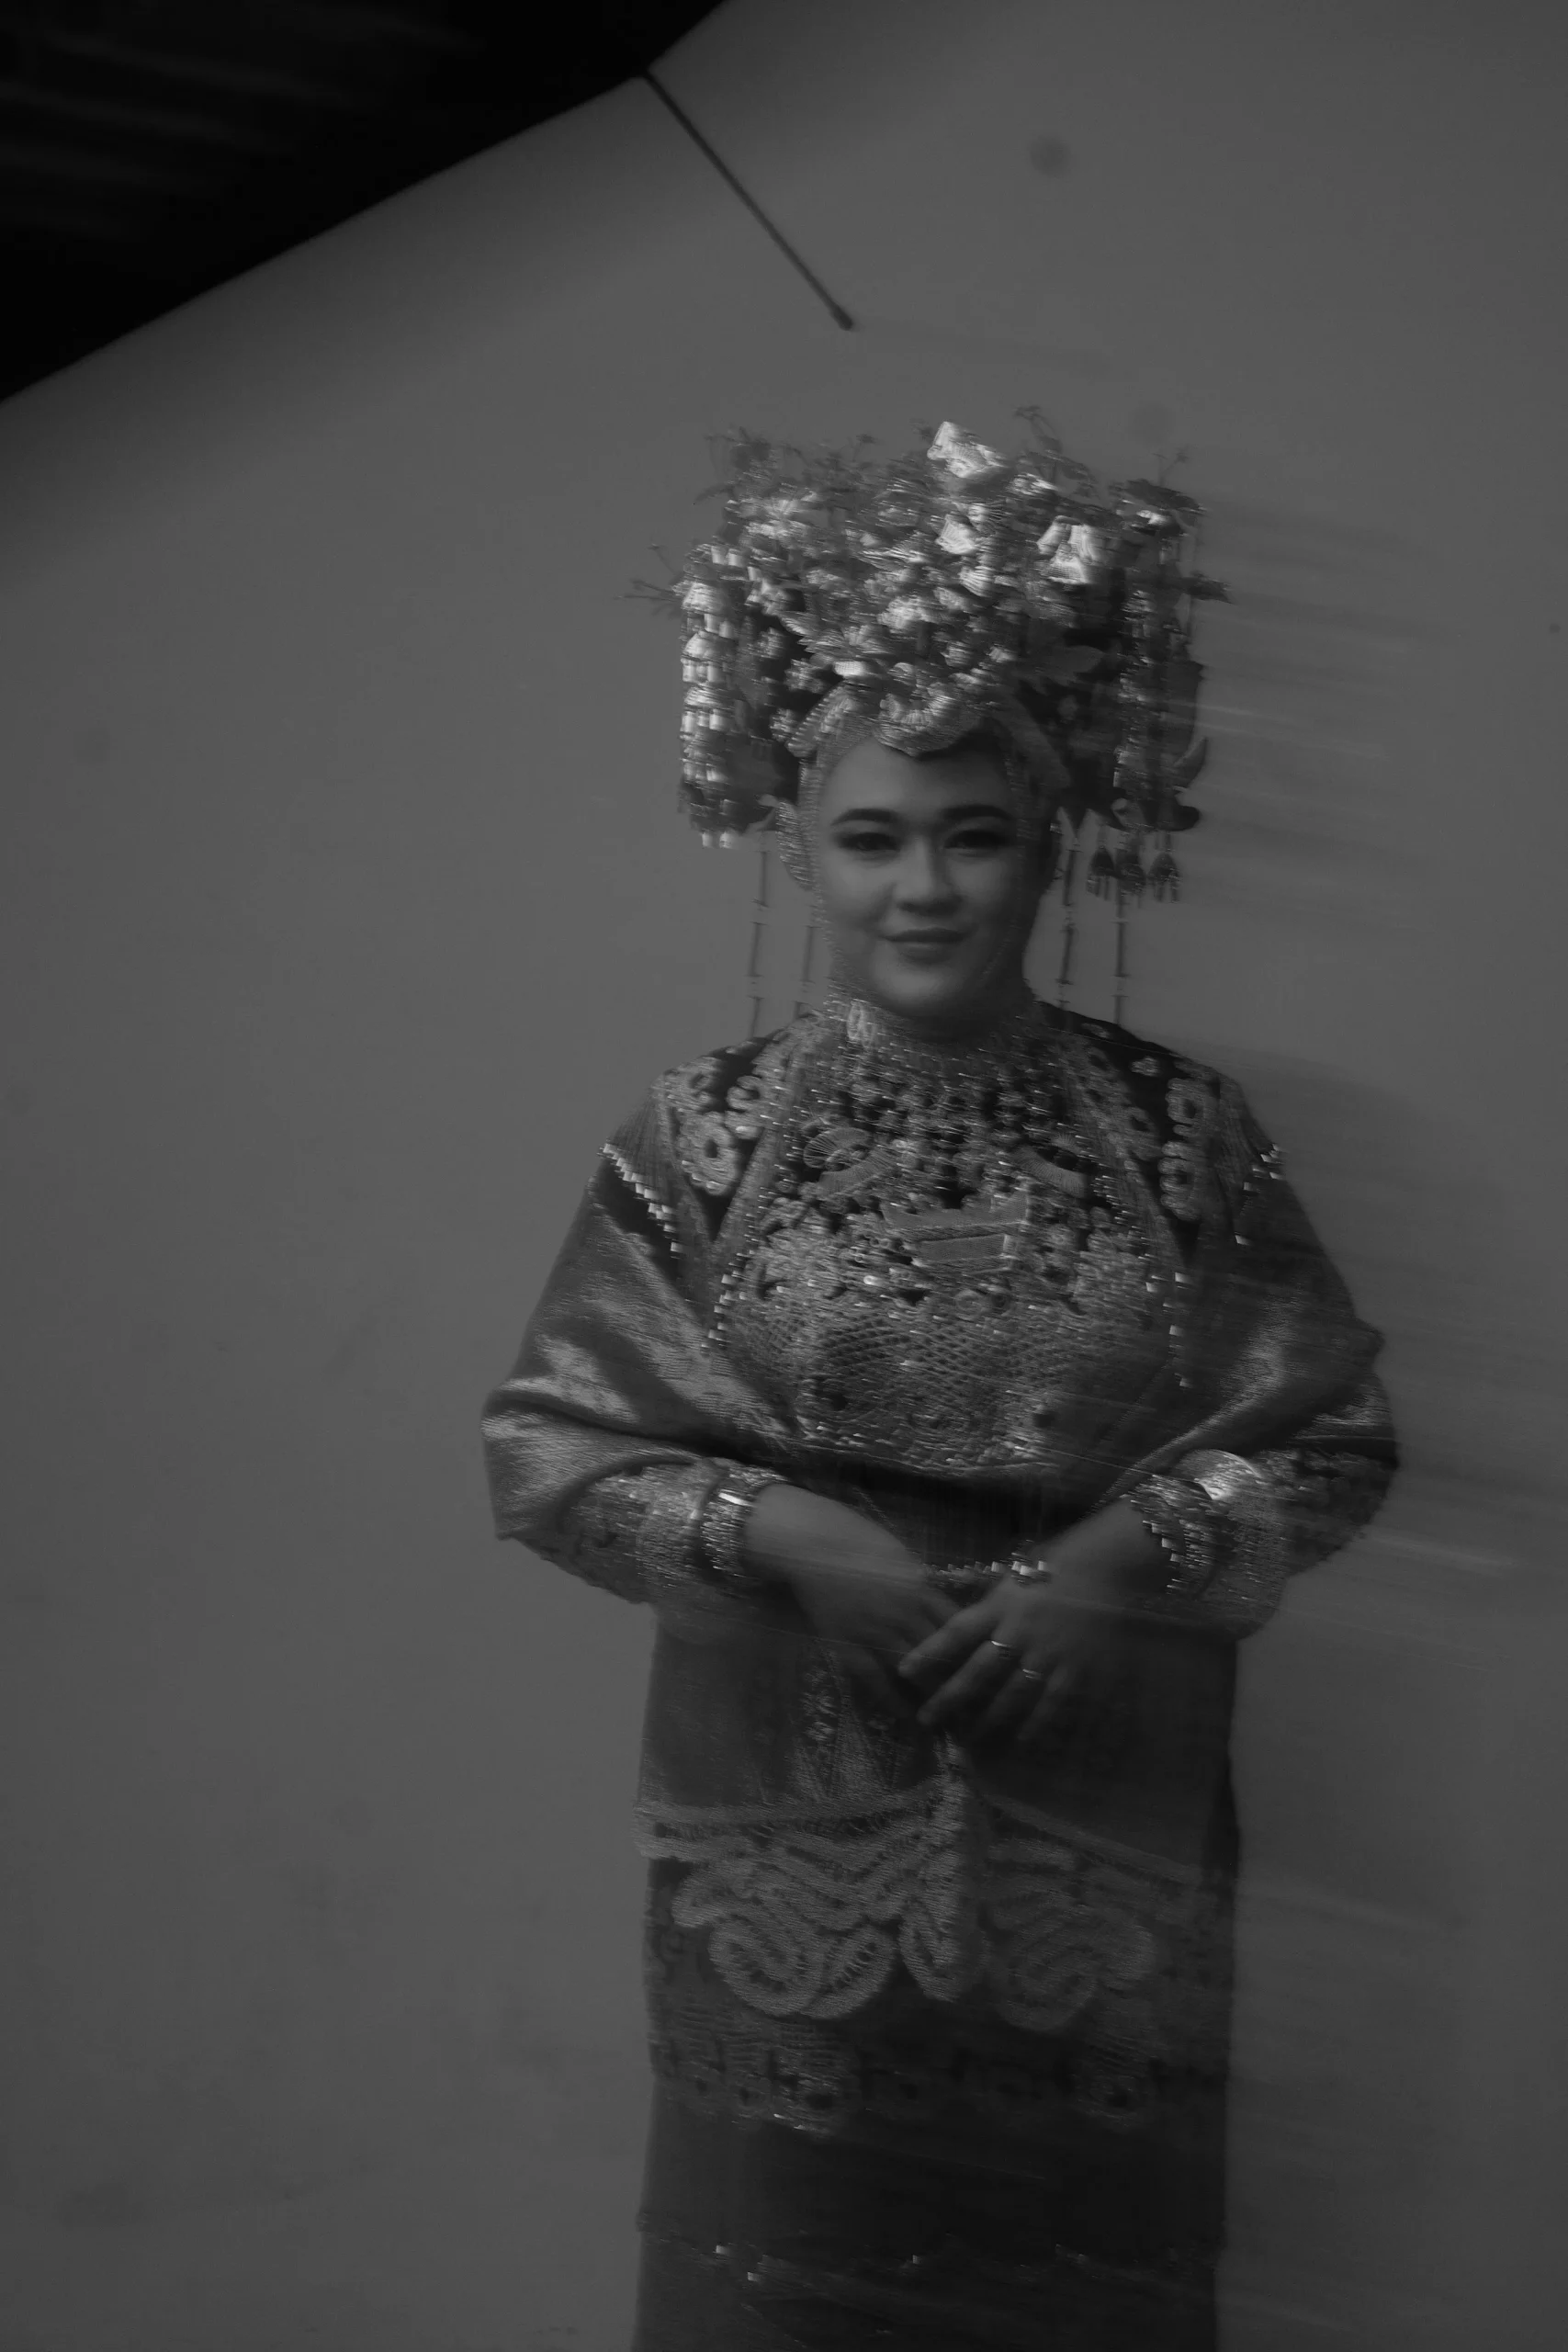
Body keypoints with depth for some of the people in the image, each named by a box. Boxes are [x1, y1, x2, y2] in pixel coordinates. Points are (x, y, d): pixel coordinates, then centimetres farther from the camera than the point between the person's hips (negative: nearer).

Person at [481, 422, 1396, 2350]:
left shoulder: (1175, 1134, -3)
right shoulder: (703, 1138, -4)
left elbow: (1334, 1438, 0)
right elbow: (542, 1444, -3)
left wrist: (1119, 1557, -15)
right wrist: (775, 1529, -17)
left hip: (1098, 1841, 1)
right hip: (791, 1840, 0)